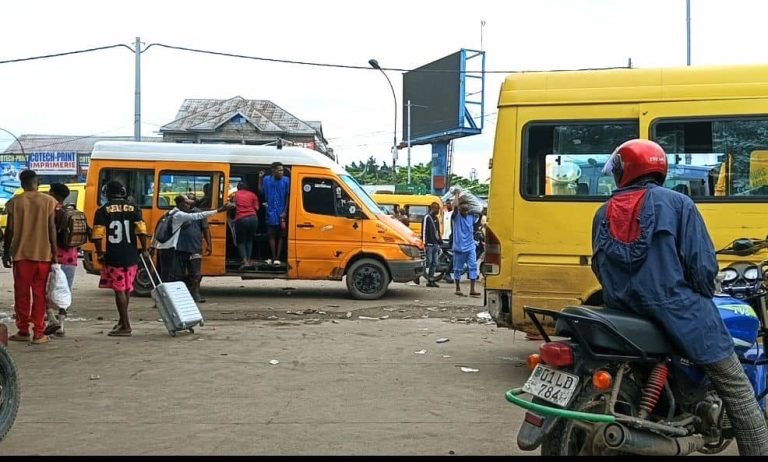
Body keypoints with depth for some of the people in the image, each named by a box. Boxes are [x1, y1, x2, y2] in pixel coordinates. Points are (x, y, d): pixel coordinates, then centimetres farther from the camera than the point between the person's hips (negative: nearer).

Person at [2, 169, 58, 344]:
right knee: (39, 294, 4)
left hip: (21, 254, 0)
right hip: (43, 254, 0)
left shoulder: (14, 202, 1)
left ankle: (23, 331, 12)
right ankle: (39, 333, 2)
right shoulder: (49, 201, -2)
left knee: (21, 293, 10)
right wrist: (54, 254, 2)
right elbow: (52, 229, -3)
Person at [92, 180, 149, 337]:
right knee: (126, 289, 17)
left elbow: (97, 235, -8)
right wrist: (144, 250, 2)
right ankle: (122, 321, 31)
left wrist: (100, 254, 1)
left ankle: (125, 326, -1)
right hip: (131, 256, 3)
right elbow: (141, 230, -5)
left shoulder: (103, 210, -1)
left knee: (119, 290, 0)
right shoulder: (133, 208, 4)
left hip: (113, 256, -3)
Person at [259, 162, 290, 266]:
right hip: (271, 212, 2)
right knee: (272, 235, 5)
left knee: (280, 236, 5)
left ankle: (277, 258, 9)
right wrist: (260, 178, 4)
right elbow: (261, 191, 10)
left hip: (281, 213, -2)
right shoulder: (267, 179, 1)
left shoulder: (286, 180, -8)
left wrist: (285, 211, -10)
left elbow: (287, 197, -6)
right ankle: (273, 257, 12)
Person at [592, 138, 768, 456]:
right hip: (675, 310, -5)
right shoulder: (677, 203, -4)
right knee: (737, 391, 4)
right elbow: (702, 264, -9)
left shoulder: (603, 214, 9)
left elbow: (599, 268, 13)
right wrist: (702, 299, 9)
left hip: (623, 312, 5)